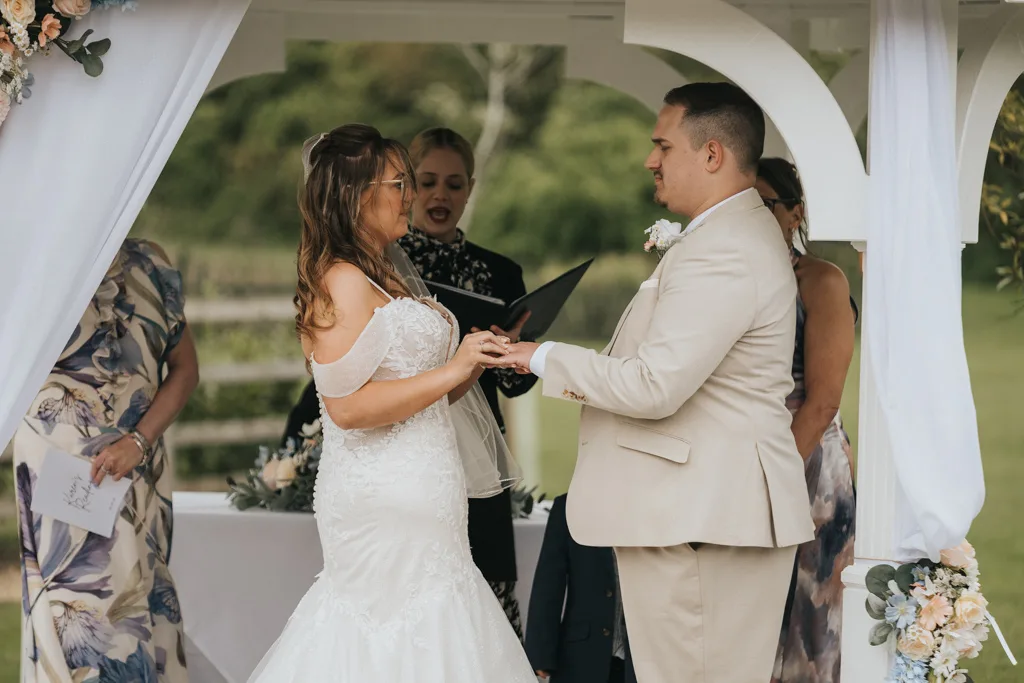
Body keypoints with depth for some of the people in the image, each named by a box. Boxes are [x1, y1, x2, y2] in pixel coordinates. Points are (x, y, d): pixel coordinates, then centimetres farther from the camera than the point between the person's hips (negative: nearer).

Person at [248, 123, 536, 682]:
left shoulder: (383, 279, 19)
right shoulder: (343, 282, -12)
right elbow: (348, 405, -21)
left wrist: (476, 364, 8)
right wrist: (452, 370, -19)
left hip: (415, 499, 10)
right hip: (387, 504, -9)